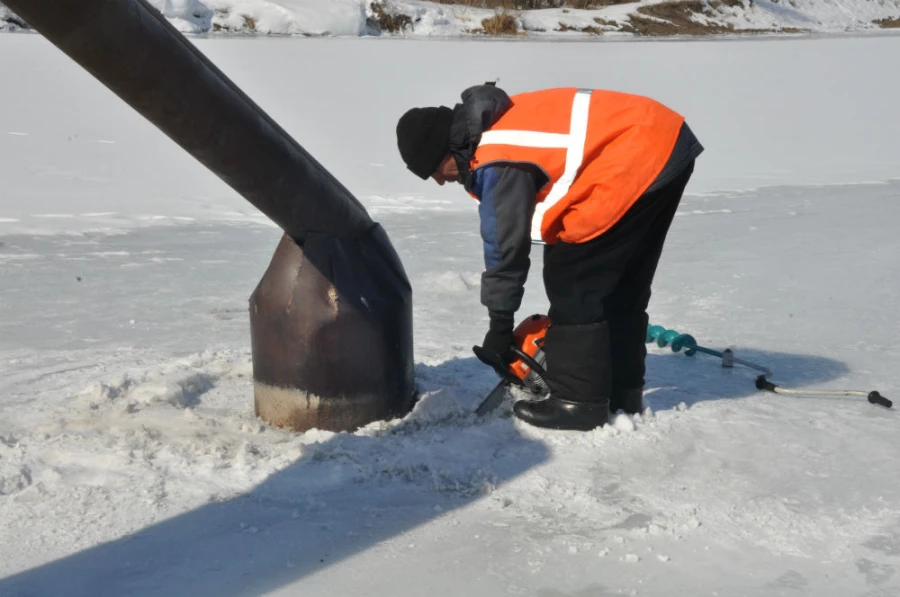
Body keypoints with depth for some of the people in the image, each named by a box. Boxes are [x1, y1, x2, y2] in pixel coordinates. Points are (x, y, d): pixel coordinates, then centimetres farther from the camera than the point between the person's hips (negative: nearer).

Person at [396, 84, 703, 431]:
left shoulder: (496, 162, -15)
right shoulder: (498, 127, 13)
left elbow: (505, 245, -8)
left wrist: (500, 326, 4)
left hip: (638, 159, -10)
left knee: (572, 280, -4)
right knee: (620, 283, 16)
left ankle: (580, 402, 2)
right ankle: (621, 392, 25)